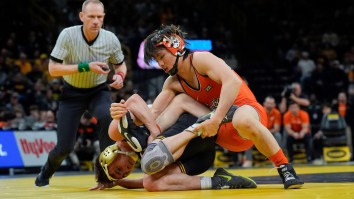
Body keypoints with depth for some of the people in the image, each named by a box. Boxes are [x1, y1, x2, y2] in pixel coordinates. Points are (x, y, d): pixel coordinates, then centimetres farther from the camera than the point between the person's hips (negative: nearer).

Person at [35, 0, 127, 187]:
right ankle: (45, 173, 31)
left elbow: (120, 65, 5)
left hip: (99, 91, 1)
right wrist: (86, 67, -31)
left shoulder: (110, 39, -14)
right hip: (72, 92, -1)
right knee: (64, 147, -5)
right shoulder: (68, 35, -21)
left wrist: (120, 76, -19)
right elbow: (53, 69, -23)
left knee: (107, 117, -34)